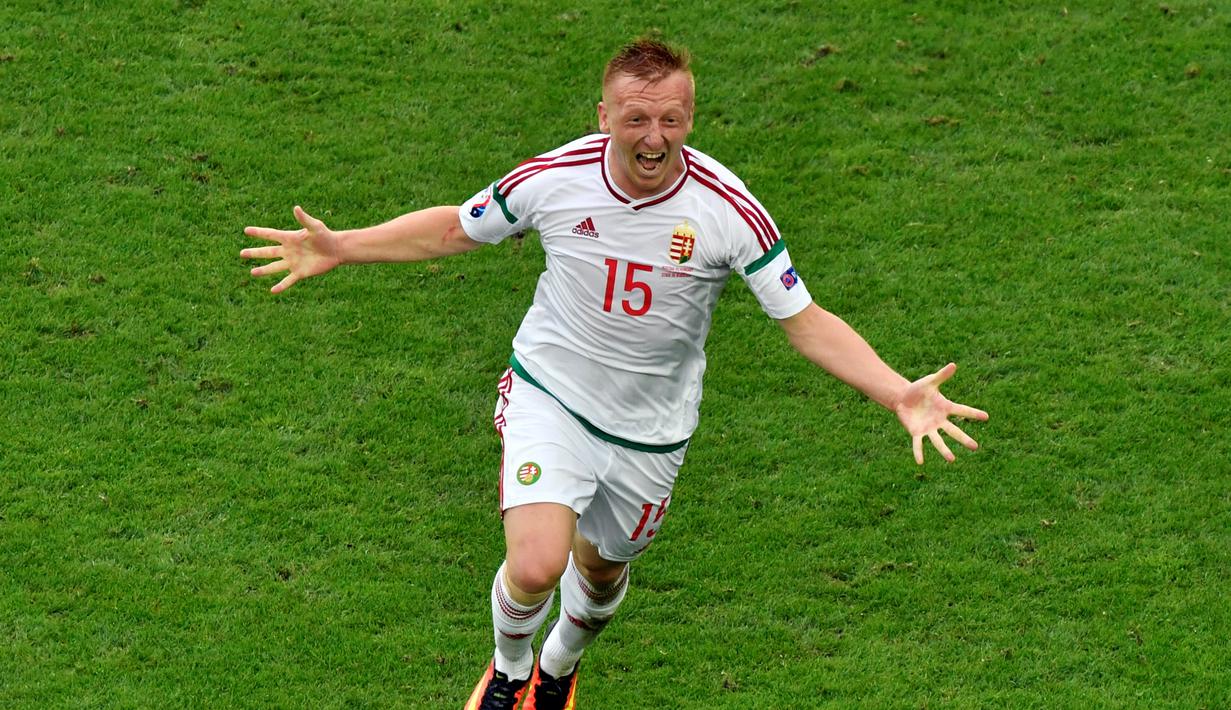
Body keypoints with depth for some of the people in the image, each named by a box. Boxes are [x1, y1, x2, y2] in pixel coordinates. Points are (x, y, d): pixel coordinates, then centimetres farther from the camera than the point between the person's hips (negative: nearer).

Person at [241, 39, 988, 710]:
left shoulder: (729, 209, -22)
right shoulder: (554, 178, -18)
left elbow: (807, 320, -16)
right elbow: (455, 227, 1)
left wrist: (901, 394, -28)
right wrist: (339, 248, -5)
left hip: (650, 431, 1)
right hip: (548, 397, -1)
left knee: (600, 572, 21)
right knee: (535, 567, -20)